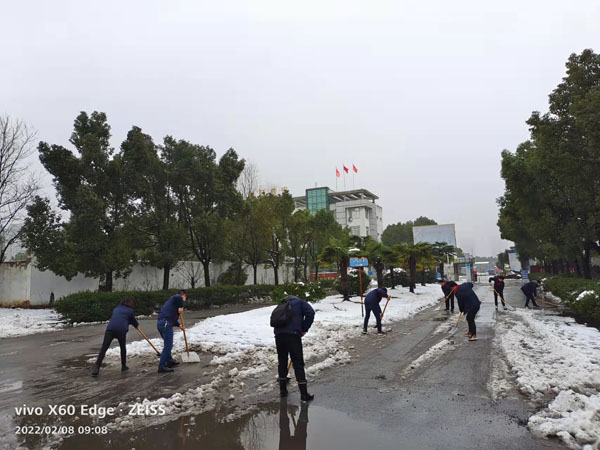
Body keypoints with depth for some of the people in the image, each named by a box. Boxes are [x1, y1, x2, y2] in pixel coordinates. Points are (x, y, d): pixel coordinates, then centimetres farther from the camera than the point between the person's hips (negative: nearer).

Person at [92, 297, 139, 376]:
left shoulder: (116, 309, 26)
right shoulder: (130, 311, 14)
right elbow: (133, 321, 24)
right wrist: (136, 325, 48)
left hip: (110, 328, 2)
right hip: (121, 330, -2)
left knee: (104, 348, -5)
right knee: (123, 347, 19)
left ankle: (96, 367, -17)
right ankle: (123, 366, 27)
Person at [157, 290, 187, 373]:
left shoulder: (172, 300, 30)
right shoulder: (178, 297, 2)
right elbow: (178, 297, -27)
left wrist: (179, 325, 23)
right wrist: (181, 306, -13)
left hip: (160, 322, 10)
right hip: (166, 323, -10)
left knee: (168, 344, 24)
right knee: (168, 346, -6)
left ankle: (169, 361, 36)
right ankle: (162, 366, -4)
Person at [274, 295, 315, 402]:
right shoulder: (300, 302, 17)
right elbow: (310, 313, -1)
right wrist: (304, 329, 5)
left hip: (279, 335, 5)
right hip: (293, 334, -4)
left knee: (282, 362, 18)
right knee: (298, 364, -1)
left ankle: (282, 390, 28)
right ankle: (304, 394, 2)